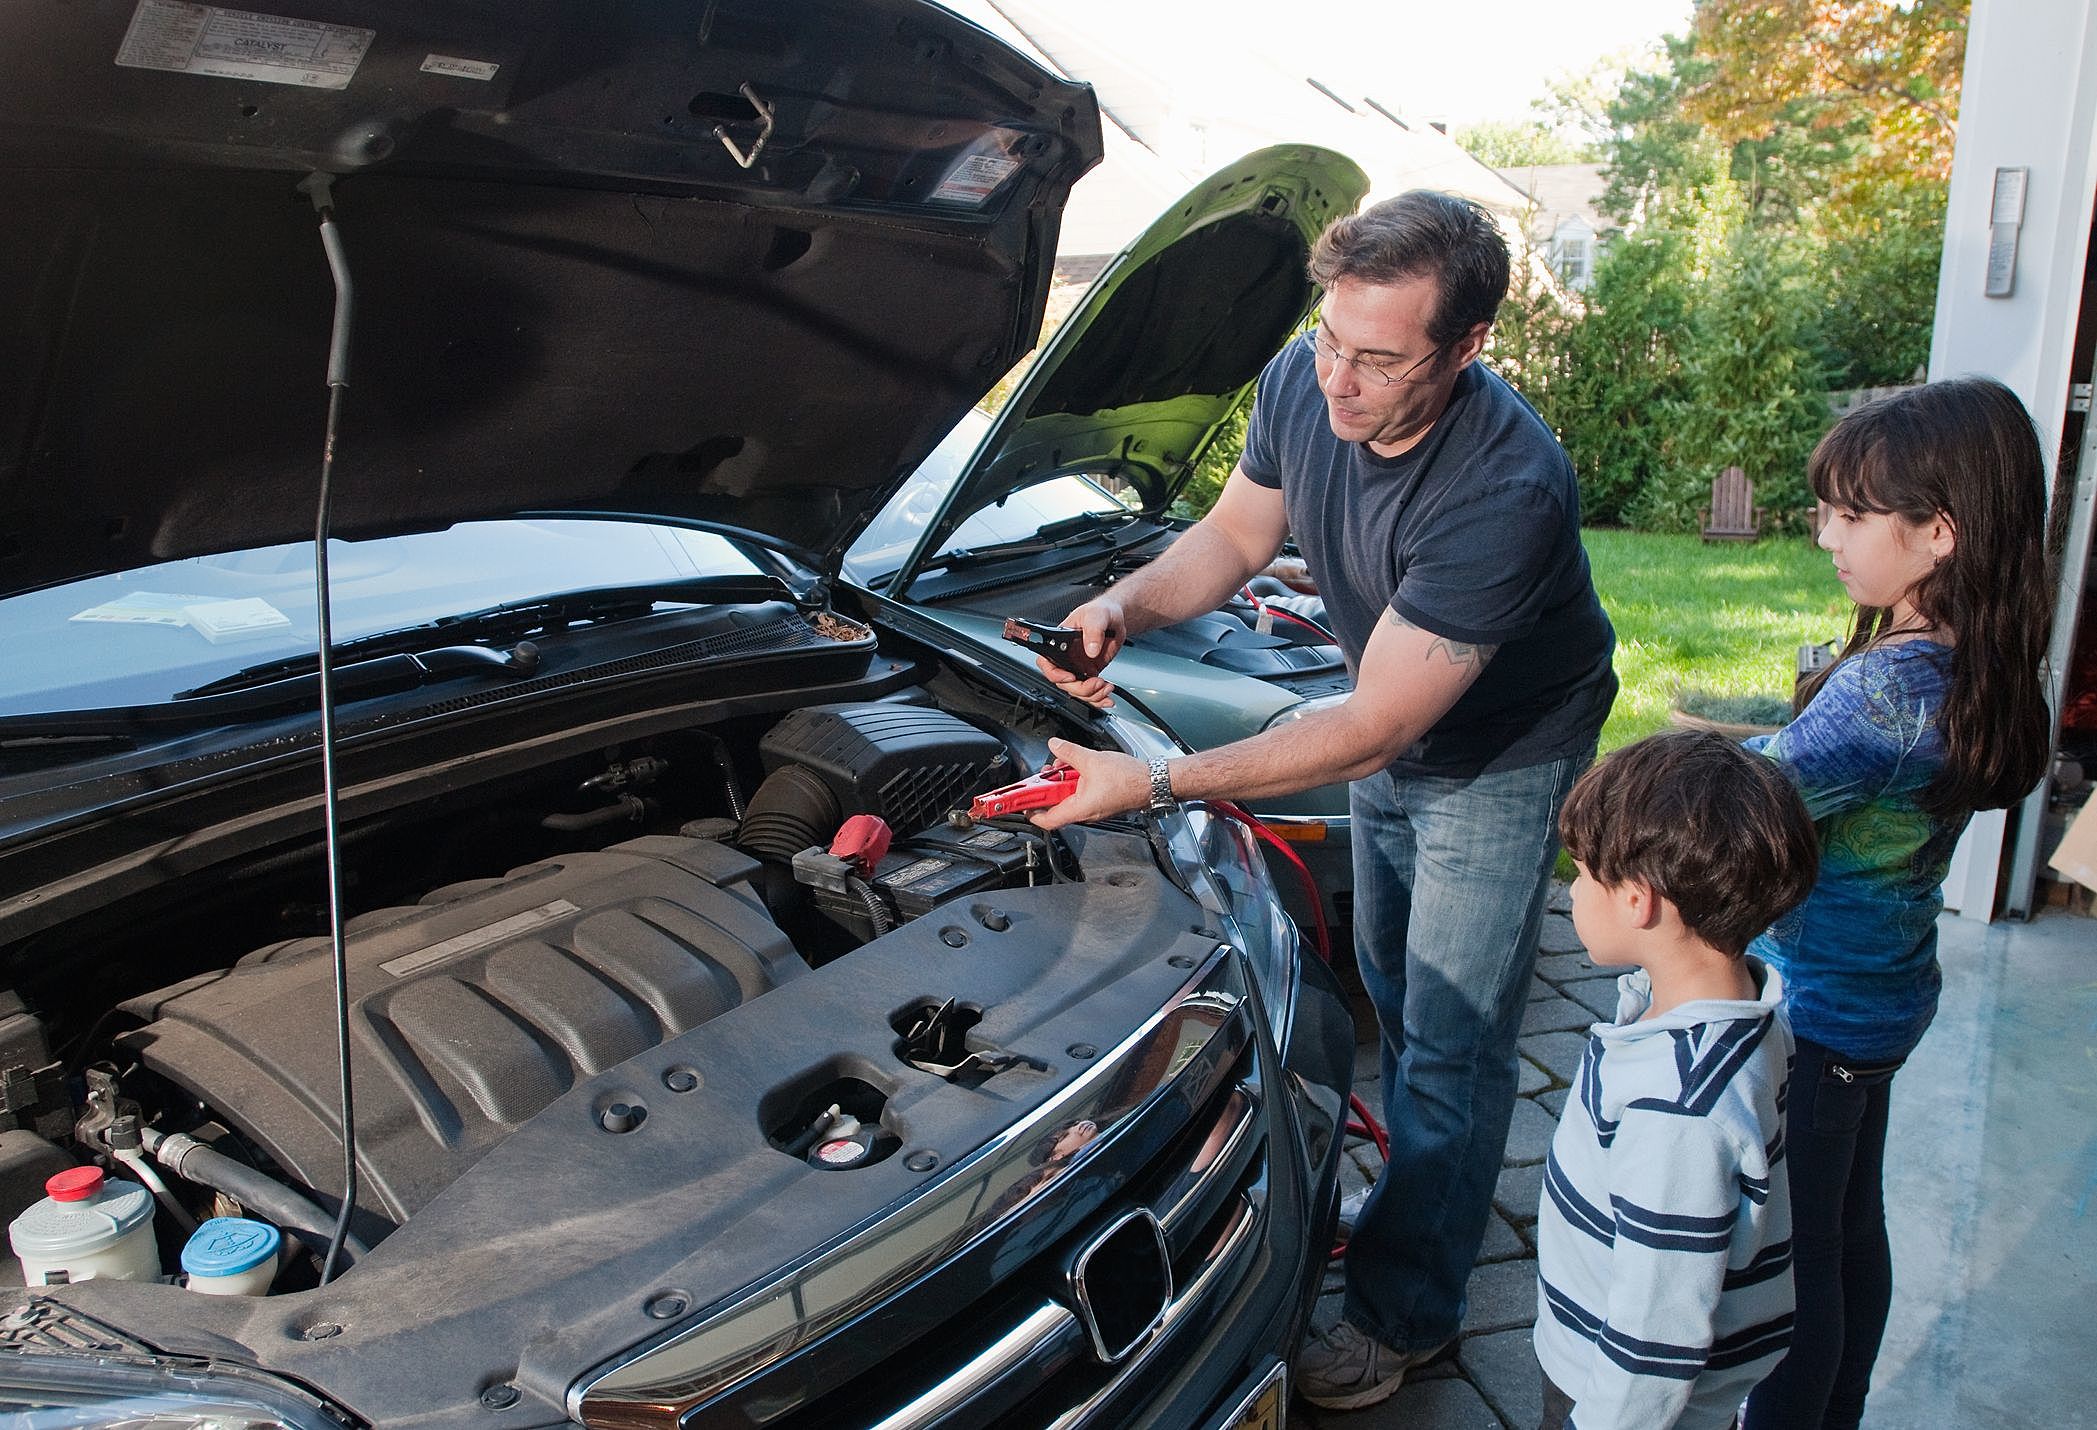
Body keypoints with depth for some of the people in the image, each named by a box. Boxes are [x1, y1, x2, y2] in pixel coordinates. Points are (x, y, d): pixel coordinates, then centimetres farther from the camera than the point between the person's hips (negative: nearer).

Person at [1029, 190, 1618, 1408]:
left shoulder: (1508, 493, -40)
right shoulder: (1301, 385, -20)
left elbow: (1370, 728, -37)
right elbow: (1237, 534, -1)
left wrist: (1155, 784, -39)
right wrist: (1126, 606, -21)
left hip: (1503, 756, -7)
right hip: (1387, 736, 7)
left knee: (1453, 1035, 0)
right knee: (1393, 989, 21)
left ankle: (1405, 1313, 18)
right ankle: (1435, 1199, 45)